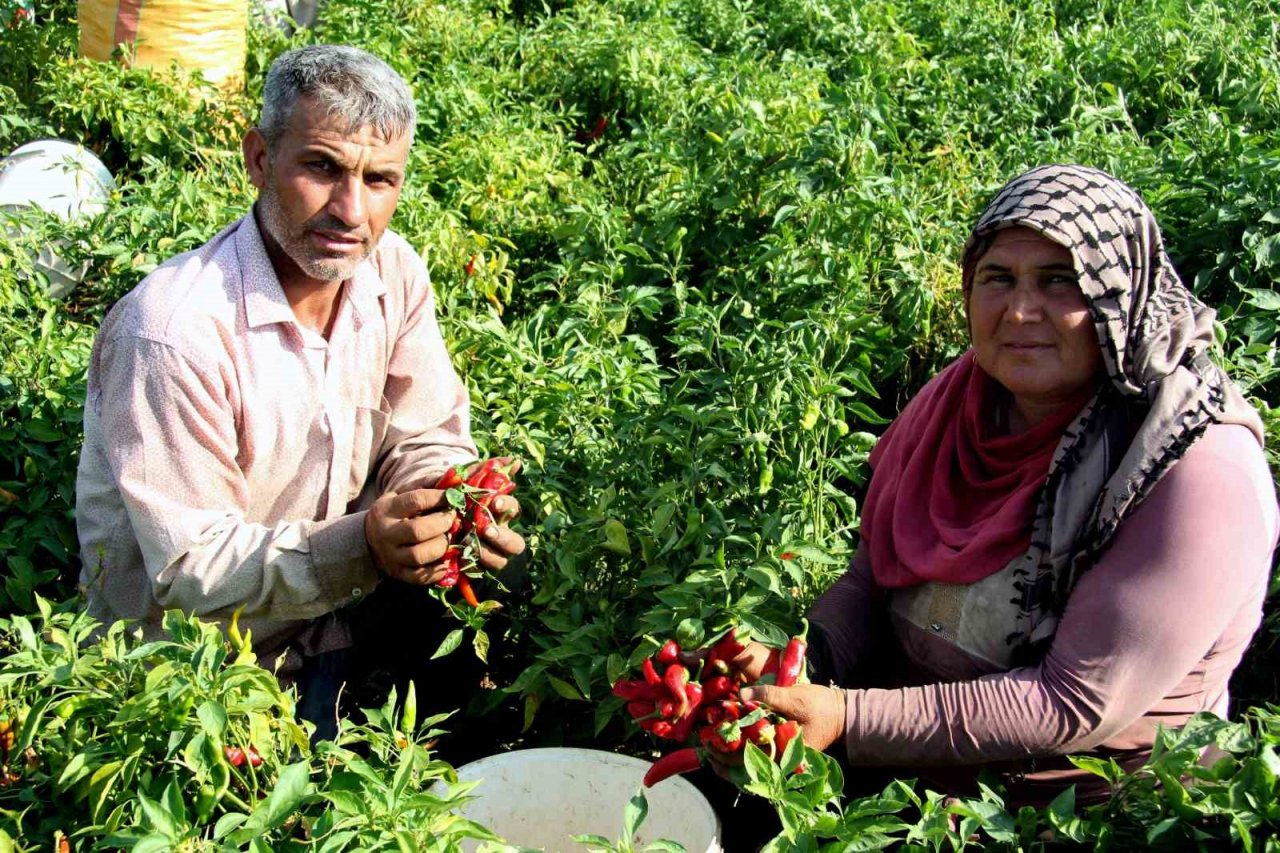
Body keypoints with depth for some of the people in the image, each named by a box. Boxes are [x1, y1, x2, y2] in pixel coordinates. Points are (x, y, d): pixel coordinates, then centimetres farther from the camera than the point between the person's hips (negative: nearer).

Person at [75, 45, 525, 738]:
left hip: (339, 614, 6)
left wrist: (453, 508, -22)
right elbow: (189, 570, -24)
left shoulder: (393, 272, -5)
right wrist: (360, 546, -39)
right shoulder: (170, 330, -26)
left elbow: (425, 440, 2)